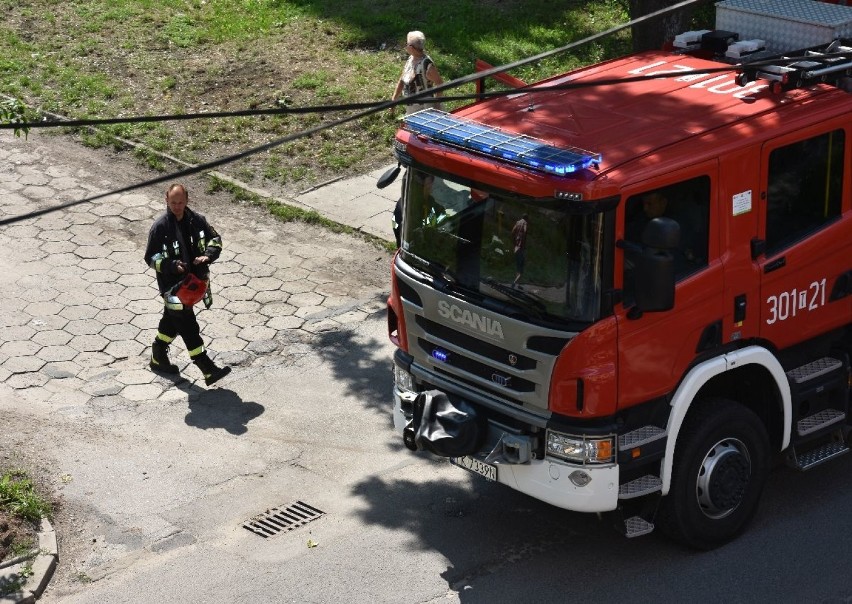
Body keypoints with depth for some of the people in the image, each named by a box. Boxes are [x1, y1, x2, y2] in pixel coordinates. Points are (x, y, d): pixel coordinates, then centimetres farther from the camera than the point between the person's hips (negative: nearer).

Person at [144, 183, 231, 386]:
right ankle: (208, 370, -5)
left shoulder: (196, 220, -2)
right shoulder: (160, 227, -15)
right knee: (188, 327, -5)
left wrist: (208, 255, -11)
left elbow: (215, 239, 9)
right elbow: (151, 258, -10)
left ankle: (158, 358, 41)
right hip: (172, 284, -6)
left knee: (172, 320, 22)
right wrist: (173, 266, -26)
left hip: (194, 280, 6)